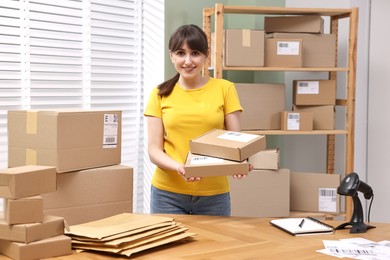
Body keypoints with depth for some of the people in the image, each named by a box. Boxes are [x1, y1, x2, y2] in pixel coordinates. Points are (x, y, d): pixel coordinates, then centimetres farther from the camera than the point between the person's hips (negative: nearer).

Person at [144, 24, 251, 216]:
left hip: (213, 193, 0)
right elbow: (154, 150, -1)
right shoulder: (160, 94, 2)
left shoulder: (225, 89, 1)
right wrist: (179, 167, -21)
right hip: (168, 192, 0)